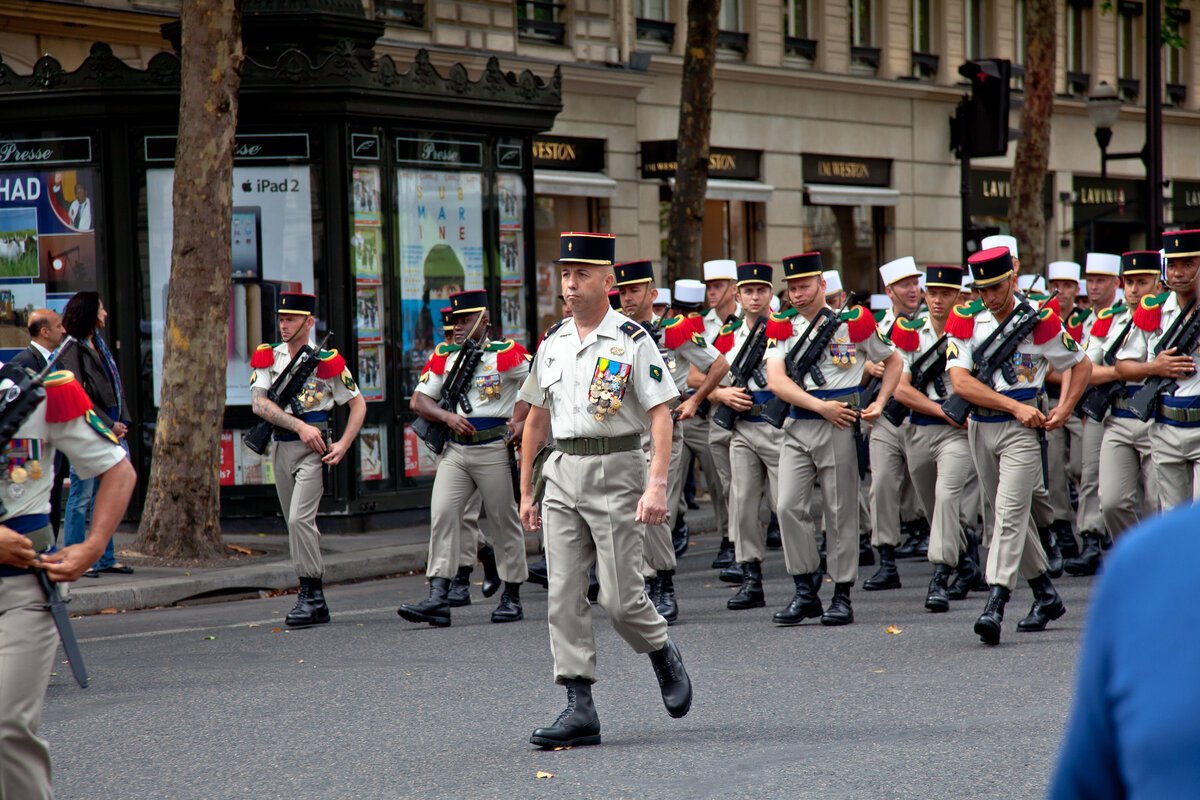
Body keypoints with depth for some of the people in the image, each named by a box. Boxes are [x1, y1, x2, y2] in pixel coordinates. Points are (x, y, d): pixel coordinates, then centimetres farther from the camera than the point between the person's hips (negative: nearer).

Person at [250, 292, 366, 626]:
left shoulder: (326, 361, -4)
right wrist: (299, 426, -17)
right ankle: (316, 604, 18)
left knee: (300, 518, -19)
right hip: (281, 446, 5)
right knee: (297, 524, 10)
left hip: (313, 449, -5)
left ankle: (311, 596, -15)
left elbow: (358, 403, 3)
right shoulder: (268, 357, 6)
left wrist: (344, 444, -8)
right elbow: (259, 403, -7)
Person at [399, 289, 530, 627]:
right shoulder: (444, 356, 10)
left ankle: (512, 598, 16)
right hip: (455, 450, 4)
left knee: (505, 521, 4)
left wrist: (520, 420, -11)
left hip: (495, 450, -4)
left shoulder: (506, 355, -5)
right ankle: (438, 599, -12)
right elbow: (420, 400, 11)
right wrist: (448, 417, -6)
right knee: (442, 514, -8)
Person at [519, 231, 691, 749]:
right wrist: (526, 492, 16)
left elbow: (661, 415, -10)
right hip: (562, 473, 5)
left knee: (620, 597, -5)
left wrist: (657, 486, -20)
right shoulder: (551, 343, 11)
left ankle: (664, 656, 25)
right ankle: (579, 709, 0)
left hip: (616, 470, -5)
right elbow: (536, 420, 18)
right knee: (564, 597, -1)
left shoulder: (632, 341, -6)